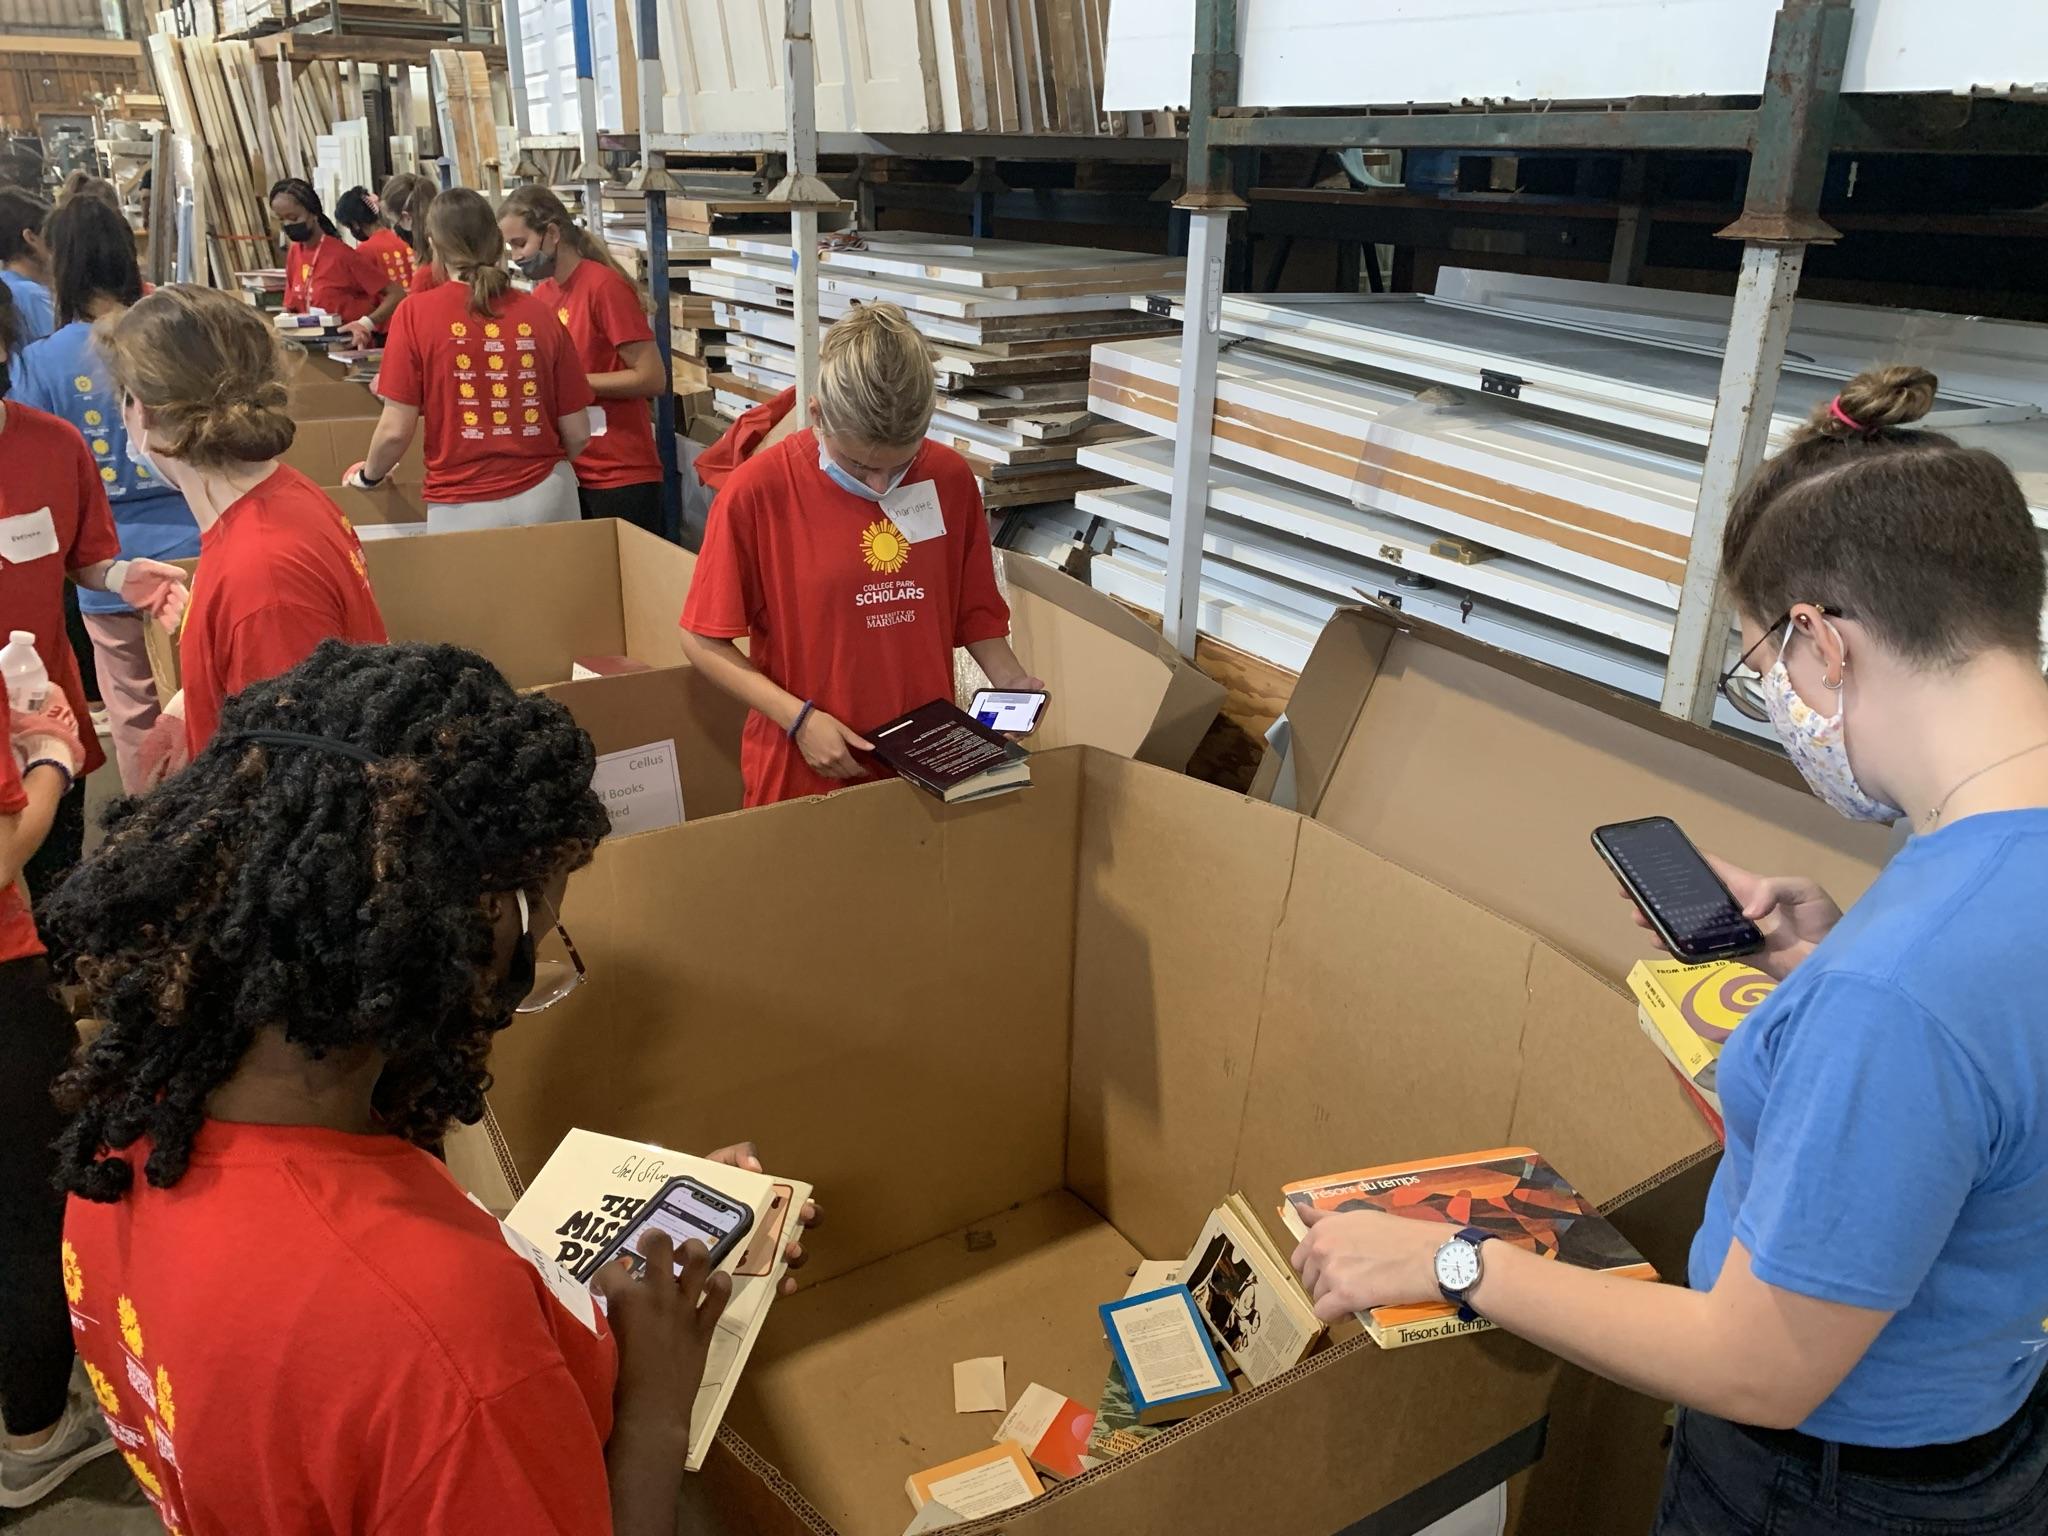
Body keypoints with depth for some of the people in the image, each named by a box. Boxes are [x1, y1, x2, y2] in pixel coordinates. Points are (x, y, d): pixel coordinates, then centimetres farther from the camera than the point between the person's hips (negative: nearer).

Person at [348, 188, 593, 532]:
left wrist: (369, 475, 15)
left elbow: (395, 430, -6)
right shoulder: (539, 314, 0)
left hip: (463, 508, -2)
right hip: (546, 497, 2)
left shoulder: (416, 312, -5)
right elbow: (577, 434, 3)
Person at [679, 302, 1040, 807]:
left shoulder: (951, 479, -5)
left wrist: (1010, 682, -9)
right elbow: (704, 641, -8)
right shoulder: (757, 492, -14)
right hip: (804, 774, -3)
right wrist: (800, 718, -16)